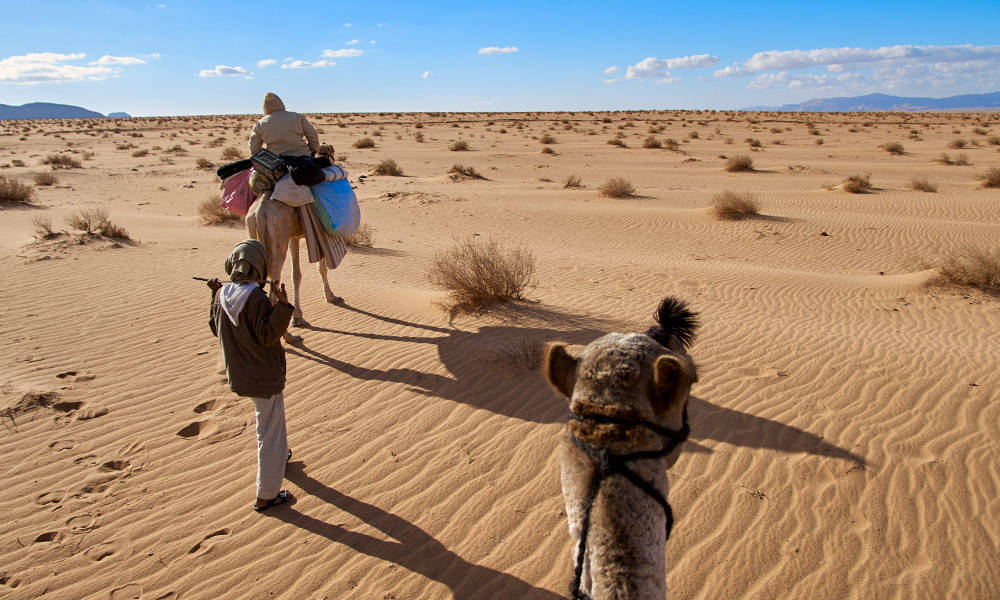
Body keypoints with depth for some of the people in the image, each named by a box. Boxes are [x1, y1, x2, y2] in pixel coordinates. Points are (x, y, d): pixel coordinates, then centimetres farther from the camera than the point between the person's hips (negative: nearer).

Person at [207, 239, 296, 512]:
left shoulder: (222, 296, -3)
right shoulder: (257, 299, -26)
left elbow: (216, 328, 10)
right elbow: (267, 335, -27)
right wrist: (282, 306, -35)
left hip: (239, 375, 8)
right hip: (264, 377, -8)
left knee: (270, 417, 33)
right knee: (269, 433, 4)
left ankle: (280, 456, 55)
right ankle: (266, 496, 13)